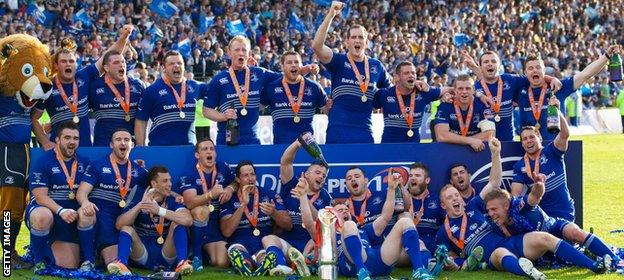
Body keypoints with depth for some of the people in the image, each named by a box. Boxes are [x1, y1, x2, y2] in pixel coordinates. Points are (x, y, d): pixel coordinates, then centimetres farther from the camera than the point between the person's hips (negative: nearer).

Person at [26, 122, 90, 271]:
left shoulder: (84, 162, 7)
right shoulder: (43, 162, -8)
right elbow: (40, 197, -15)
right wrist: (61, 211, -29)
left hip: (69, 219, 4)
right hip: (44, 209, -4)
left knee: (69, 265, -5)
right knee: (43, 217, -41)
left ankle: (48, 247, 28)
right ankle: (38, 258, -15)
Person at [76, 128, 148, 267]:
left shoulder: (137, 171, 14)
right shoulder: (97, 166, 3)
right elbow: (81, 193, -6)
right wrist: (85, 202, -32)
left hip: (113, 223, 3)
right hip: (95, 213, -3)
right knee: (85, 213, -40)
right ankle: (88, 261, -23)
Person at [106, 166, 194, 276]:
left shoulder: (172, 201, -1)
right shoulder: (139, 198, 0)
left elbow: (188, 220, -23)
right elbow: (119, 225, -15)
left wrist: (160, 210, -34)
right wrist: (140, 205, -26)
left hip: (167, 256, 0)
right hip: (142, 257, 0)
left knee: (177, 223, -17)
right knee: (126, 228, -19)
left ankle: (181, 262, -37)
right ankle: (121, 263, -45)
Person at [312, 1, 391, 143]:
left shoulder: (376, 65, 12)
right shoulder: (338, 61, 0)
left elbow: (389, 87, 30)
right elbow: (316, 46, -17)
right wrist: (331, 15, -21)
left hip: (364, 130, 3)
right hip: (338, 130, -3)